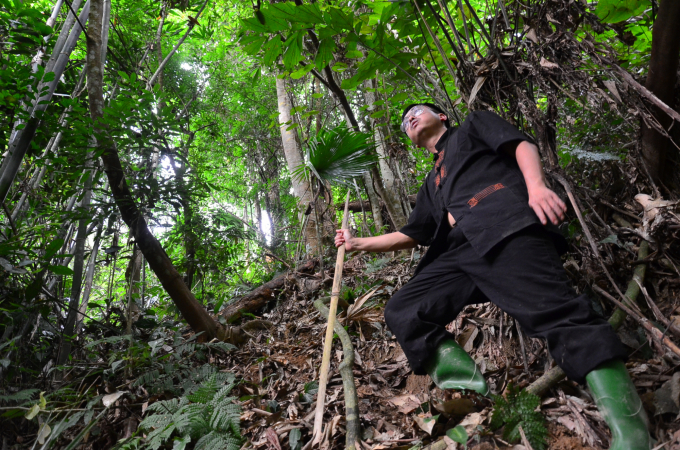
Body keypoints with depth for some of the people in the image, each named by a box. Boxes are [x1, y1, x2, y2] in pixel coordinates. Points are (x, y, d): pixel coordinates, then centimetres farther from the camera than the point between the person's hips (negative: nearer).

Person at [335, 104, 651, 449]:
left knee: (554, 311, -25)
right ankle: (472, 394, -20)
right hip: (460, 249, 6)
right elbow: (411, 236, 35)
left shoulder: (473, 125, 25)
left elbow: (521, 144, 7)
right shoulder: (432, 184, 38)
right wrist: (358, 243, 32)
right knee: (401, 312, -9)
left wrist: (536, 186, -15)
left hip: (505, 226, -5)